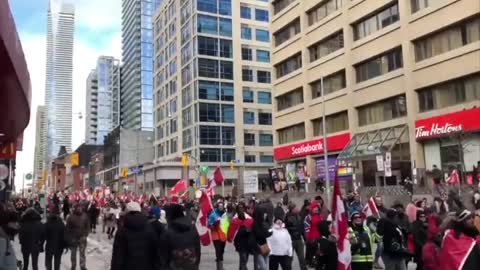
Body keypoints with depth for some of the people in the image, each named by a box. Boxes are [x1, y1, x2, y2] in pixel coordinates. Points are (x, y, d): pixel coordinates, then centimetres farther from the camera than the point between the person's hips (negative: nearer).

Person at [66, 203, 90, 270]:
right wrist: (69, 238, -9)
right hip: (73, 238, -1)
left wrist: (85, 235, -4)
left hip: (82, 238, 1)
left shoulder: (85, 216, -4)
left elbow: (87, 226, 4)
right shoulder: (71, 217, -12)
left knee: (82, 253, 4)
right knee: (73, 253, 15)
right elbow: (67, 228, -8)